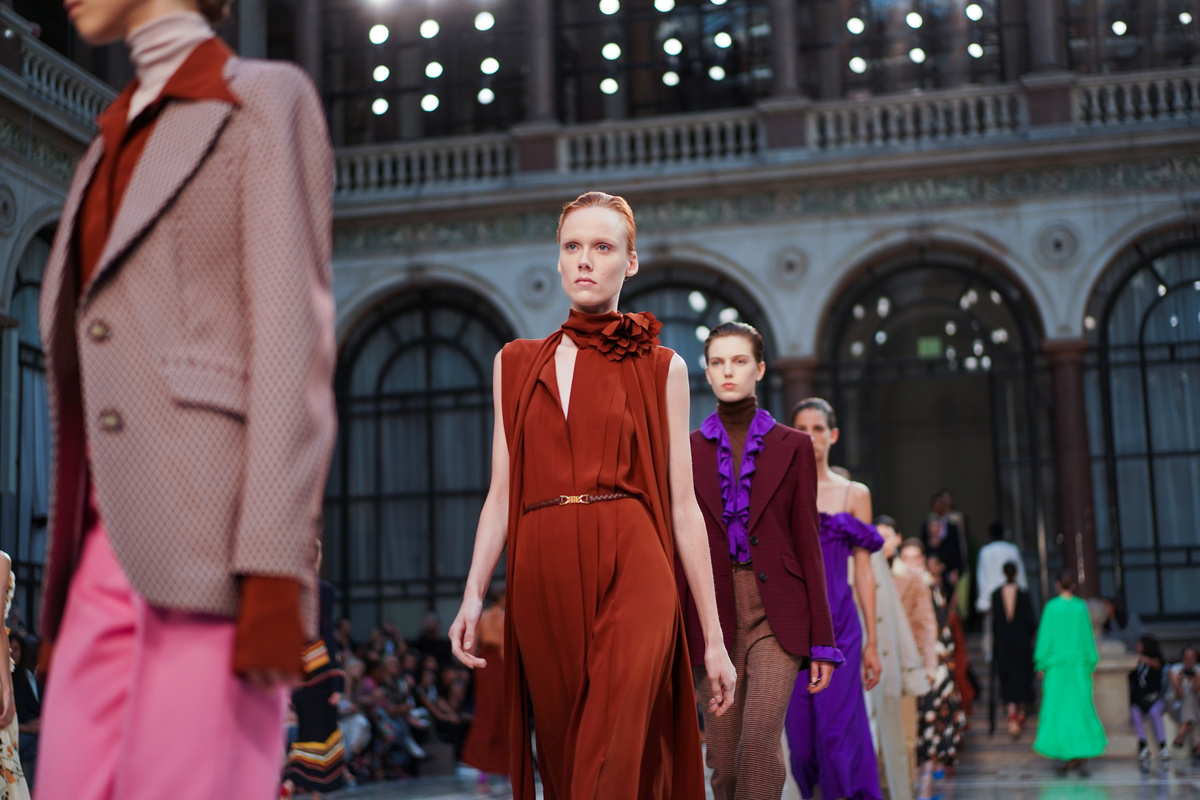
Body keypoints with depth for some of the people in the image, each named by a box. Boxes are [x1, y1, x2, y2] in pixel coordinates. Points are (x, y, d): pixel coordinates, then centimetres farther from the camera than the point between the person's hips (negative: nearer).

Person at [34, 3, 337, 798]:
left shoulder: (265, 99, 3)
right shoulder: (116, 150, 27)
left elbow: (294, 340, -9)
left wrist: (274, 574, -18)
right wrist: (71, 580, 17)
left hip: (210, 547, -7)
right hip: (110, 552, 7)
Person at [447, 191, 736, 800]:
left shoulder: (660, 368, 8)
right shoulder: (515, 365, 15)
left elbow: (683, 505, 6)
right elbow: (501, 494, 11)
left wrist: (713, 637, 3)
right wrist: (473, 594, -4)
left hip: (630, 574, -3)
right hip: (543, 580, 3)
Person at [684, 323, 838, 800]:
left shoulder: (793, 447, 6)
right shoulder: (687, 451, 9)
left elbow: (807, 544, 5)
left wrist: (821, 641, 1)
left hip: (776, 615, -1)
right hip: (713, 617, 2)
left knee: (760, 743, -20)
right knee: (723, 762, 3)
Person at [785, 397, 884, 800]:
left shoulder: (855, 494, 6)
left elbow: (863, 573, 6)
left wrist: (872, 641, 3)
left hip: (839, 626, -1)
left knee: (837, 732, -6)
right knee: (800, 733, 2)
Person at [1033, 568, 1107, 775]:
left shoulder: (1051, 607, -9)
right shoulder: (1081, 607, -4)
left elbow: (1045, 637, -6)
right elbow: (1088, 636, 3)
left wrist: (1041, 664, 2)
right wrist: (1090, 663, 13)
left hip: (1056, 665, -1)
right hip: (1078, 664, 1)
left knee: (1056, 709, 6)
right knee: (1080, 708, 8)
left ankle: (1061, 757, 4)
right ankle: (1082, 756, 5)